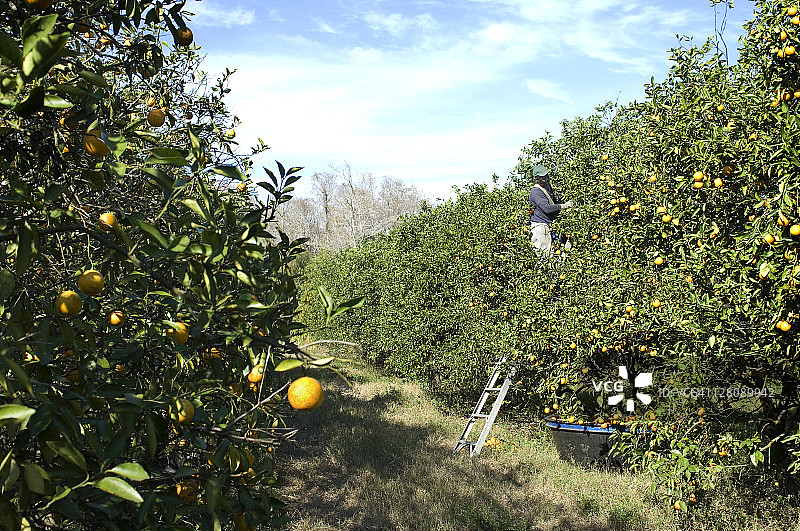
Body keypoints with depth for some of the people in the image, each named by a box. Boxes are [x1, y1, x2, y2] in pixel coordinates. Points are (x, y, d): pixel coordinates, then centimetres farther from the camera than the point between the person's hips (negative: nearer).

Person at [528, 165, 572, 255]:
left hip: (548, 224, 9)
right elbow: (547, 208, -24)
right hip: (540, 226, -9)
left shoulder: (548, 187, 15)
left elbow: (555, 203, 29)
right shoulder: (535, 192, -17)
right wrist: (564, 206, -19)